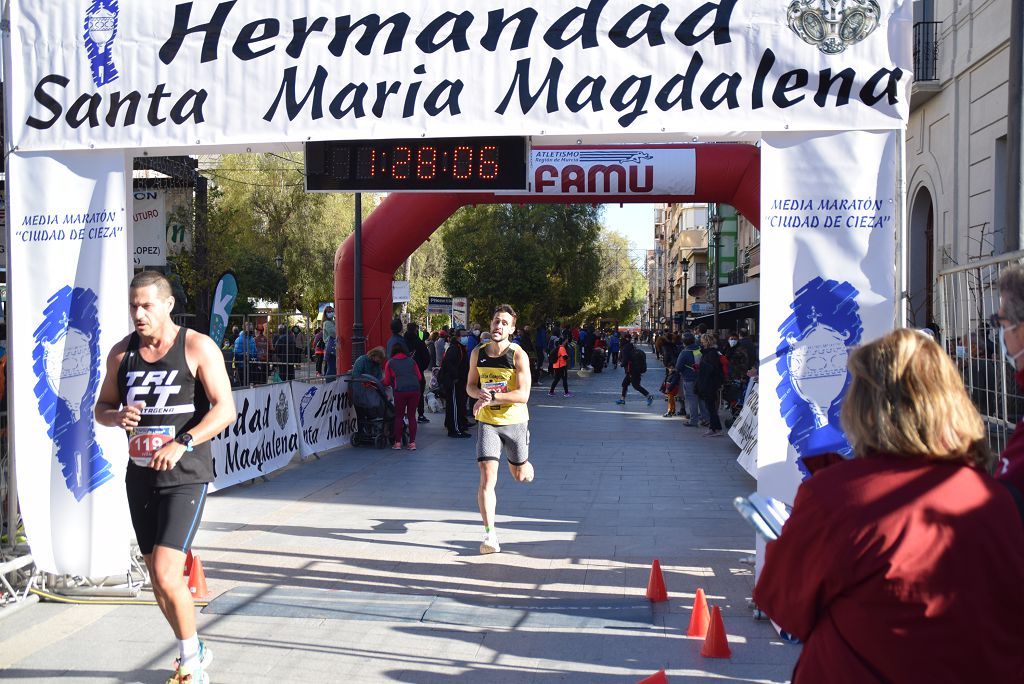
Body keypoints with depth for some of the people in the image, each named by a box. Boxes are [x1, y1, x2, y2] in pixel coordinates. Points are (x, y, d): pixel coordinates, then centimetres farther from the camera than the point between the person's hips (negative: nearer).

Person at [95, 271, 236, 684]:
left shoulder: (197, 347, -8)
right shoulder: (121, 352, 7)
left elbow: (225, 409, -14)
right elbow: (101, 407, 16)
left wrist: (182, 443, -26)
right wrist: (117, 416, -8)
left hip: (185, 477, -6)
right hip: (140, 476, 6)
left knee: (166, 574, -16)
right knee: (157, 577, 13)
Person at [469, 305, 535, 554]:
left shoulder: (518, 355, -13)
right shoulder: (478, 353, -1)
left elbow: (523, 395, -20)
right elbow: (470, 385, 11)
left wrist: (491, 398, -28)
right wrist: (480, 393, -13)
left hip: (515, 422, -1)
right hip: (487, 422, 1)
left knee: (520, 475, 17)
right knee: (487, 477, -13)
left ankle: (525, 464, 55)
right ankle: (490, 533, -10)